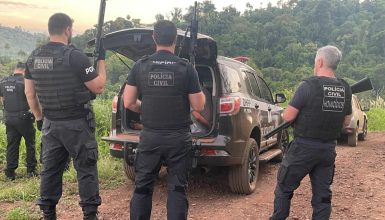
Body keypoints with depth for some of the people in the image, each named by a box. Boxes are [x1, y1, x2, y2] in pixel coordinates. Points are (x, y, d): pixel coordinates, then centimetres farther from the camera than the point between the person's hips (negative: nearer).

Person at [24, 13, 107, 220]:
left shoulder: (34, 57, 4)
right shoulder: (74, 56, -15)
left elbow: (29, 91, 10)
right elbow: (99, 87, -10)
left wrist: (39, 117, 20)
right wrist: (101, 59, 1)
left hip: (50, 123, 6)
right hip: (77, 124, -5)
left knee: (50, 169, 14)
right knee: (86, 169, 4)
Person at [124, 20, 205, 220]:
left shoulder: (140, 66, -1)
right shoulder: (186, 68, -6)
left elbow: (128, 102, 0)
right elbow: (198, 106, -4)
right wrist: (200, 94, 16)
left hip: (149, 137, 2)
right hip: (179, 138, -1)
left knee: (142, 187, 13)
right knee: (177, 188, 7)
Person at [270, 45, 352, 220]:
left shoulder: (309, 85, -16)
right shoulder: (345, 89, 2)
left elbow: (288, 117, -14)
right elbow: (346, 121, 12)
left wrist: (300, 111, 7)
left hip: (304, 148, -5)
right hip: (329, 149, 5)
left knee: (284, 188, 11)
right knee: (322, 194, 13)